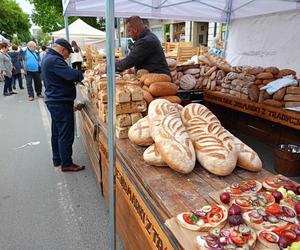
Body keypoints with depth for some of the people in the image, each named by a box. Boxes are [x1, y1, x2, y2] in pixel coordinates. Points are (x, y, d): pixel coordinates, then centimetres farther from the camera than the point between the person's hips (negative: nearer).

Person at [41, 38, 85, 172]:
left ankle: (57, 159, 30)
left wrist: (76, 75, 5)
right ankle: (66, 164, 7)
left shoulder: (48, 58, 15)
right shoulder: (54, 60, -19)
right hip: (61, 102, -11)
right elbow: (71, 75, -28)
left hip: (54, 101, 11)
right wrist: (81, 74, -8)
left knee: (57, 132, 18)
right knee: (66, 134, -3)